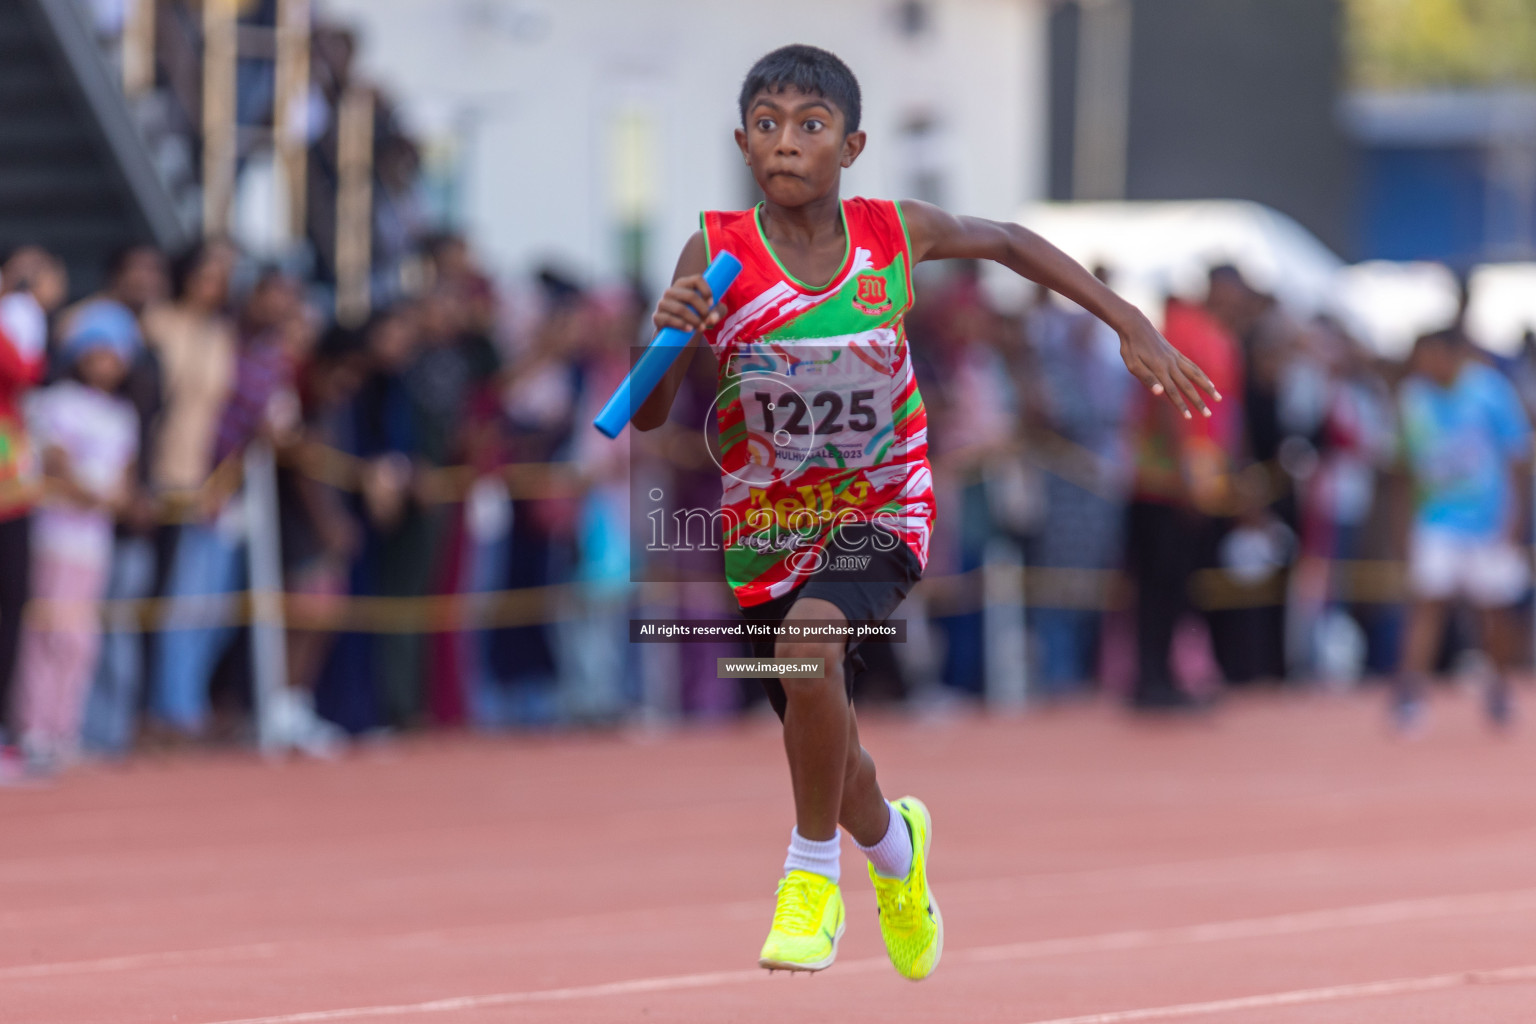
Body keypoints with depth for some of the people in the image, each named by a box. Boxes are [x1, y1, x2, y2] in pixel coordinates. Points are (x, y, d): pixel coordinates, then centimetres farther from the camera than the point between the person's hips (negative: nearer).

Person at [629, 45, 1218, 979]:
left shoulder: (894, 234, -12)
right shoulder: (716, 254, -15)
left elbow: (1010, 243, 9)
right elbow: (647, 418, -16)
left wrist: (1133, 326, 7)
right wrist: (666, 336, -37)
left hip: (882, 509, -2)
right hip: (765, 525, 2)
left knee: (810, 645, -33)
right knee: (828, 757, 14)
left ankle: (815, 871, -13)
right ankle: (893, 846, 51)